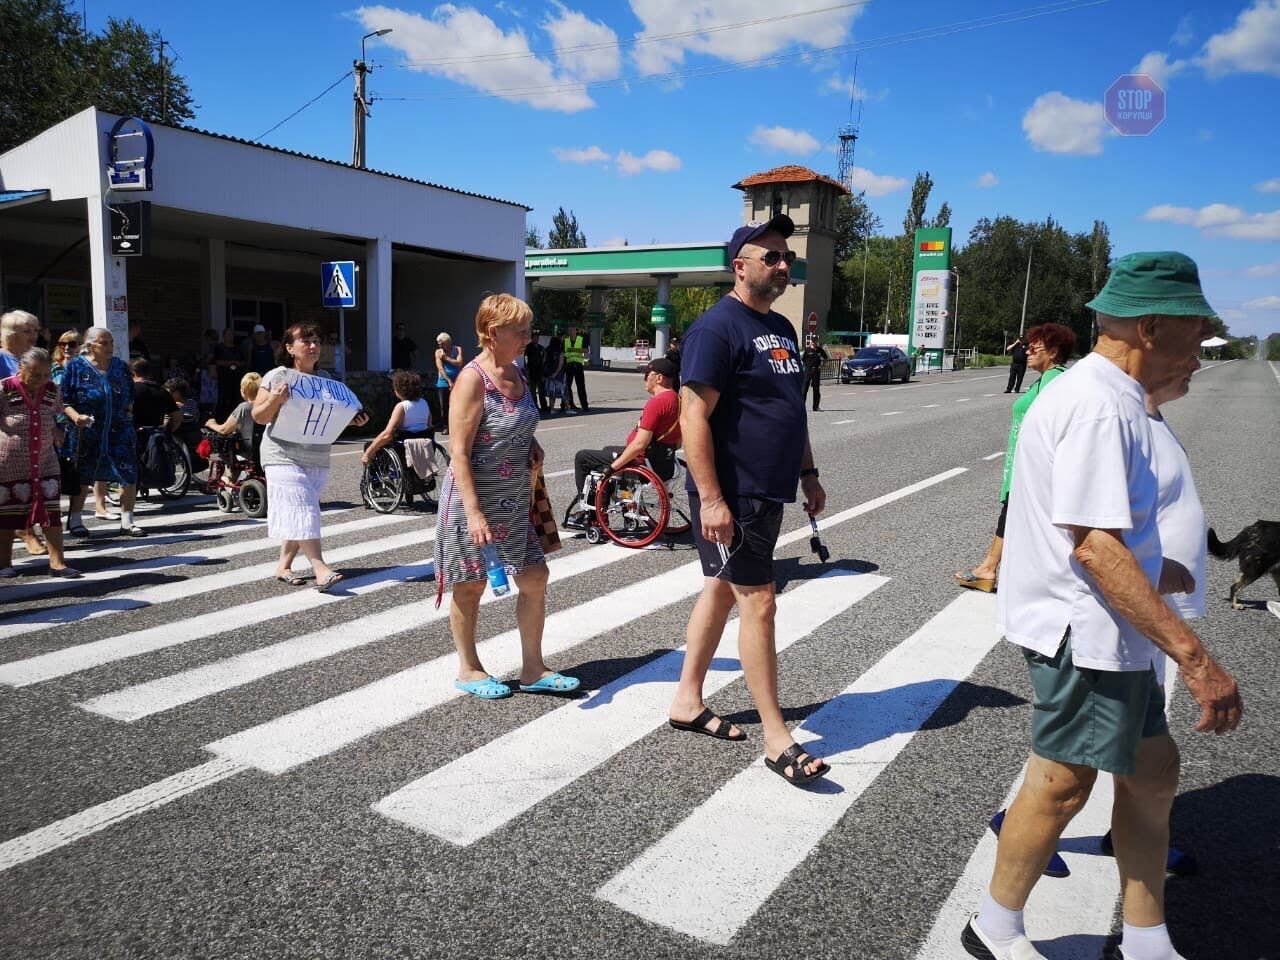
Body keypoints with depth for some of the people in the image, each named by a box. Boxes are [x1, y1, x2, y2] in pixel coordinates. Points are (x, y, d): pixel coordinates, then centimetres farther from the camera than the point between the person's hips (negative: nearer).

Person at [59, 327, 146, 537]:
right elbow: (64, 400, -2)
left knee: (129, 475, -3)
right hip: (86, 432, -3)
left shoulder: (120, 366, 9)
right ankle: (75, 521, 22)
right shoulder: (76, 366, -2)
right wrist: (75, 416, -17)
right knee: (82, 476, 7)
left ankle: (127, 521, 9)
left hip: (119, 431, 3)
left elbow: (130, 395, 21)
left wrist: (128, 412, 7)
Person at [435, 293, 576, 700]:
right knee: (471, 587, 8)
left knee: (535, 578, 8)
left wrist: (532, 446, 3)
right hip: (474, 499, -8)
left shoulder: (515, 374, 7)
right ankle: (469, 670, 26)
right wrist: (474, 513, -26)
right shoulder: (472, 379, -17)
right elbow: (459, 453, -21)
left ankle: (533, 670, 21)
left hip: (514, 499, 8)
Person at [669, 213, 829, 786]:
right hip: (731, 497, -9)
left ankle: (688, 702, 30)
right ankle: (777, 739, 6)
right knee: (758, 603, -5)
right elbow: (694, 418, -20)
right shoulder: (717, 328, -14)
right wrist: (711, 500, -24)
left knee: (722, 589, 16)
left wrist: (807, 474, 19)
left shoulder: (781, 329, 16)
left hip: (768, 492, 9)